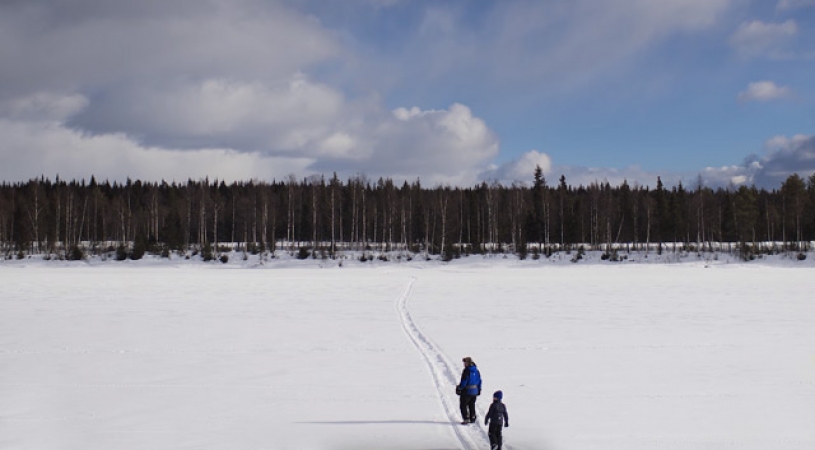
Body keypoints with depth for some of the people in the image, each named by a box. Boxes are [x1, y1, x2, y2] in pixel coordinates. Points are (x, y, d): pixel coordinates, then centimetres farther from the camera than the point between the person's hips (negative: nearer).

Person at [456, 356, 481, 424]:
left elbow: (464, 381, -19)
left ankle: (466, 418, -7)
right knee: (472, 405, 20)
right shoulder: (476, 370, 6)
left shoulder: (466, 371, -18)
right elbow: (479, 380, 11)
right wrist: (479, 389, 20)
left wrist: (459, 388, -8)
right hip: (475, 390, 7)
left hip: (467, 391, -7)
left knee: (463, 405, 1)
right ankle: (472, 418, 23)